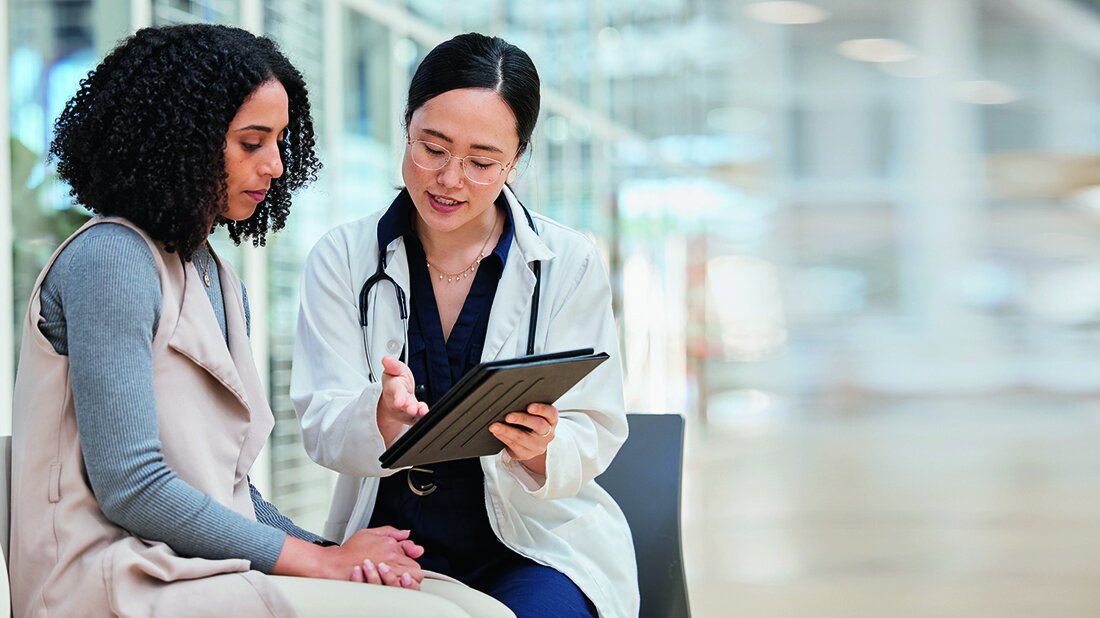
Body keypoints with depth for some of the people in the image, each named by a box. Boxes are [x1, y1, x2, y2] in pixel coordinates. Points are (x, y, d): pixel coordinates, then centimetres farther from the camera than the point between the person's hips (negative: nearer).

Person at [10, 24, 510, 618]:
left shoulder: (220, 283, 19)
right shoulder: (110, 260, -9)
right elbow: (130, 489, -17)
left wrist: (330, 550, -3)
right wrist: (320, 559, -12)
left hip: (206, 566, 8)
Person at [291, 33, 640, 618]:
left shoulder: (570, 263, 0)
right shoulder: (342, 259, 2)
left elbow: (592, 437, -3)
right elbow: (321, 427, -7)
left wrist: (540, 450, -27)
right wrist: (383, 416, -30)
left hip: (540, 540, -1)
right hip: (393, 541, 1)